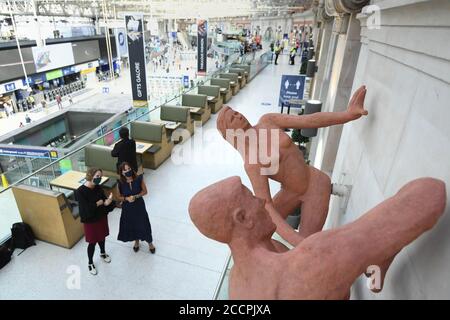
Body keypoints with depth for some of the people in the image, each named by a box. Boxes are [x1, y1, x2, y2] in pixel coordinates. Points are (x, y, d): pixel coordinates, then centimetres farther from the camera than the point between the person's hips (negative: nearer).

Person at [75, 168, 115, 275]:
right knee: (92, 242, 10)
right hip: (90, 221, -5)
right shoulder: (80, 191, -24)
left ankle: (102, 253, 53)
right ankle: (90, 263, 34)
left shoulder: (98, 188, -7)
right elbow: (86, 209, -29)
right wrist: (99, 203, -20)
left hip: (102, 217, 5)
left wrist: (108, 201, -29)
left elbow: (104, 199, -6)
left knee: (102, 237, 25)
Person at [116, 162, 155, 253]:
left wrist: (135, 196, -21)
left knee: (144, 224, 8)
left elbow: (145, 191, -7)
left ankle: (150, 243, 32)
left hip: (139, 205, -1)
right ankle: (136, 241, 46)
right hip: (127, 207, 1)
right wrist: (127, 198, -21)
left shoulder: (139, 179, -18)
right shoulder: (120, 183, -15)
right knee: (132, 225, 17)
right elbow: (120, 197, -1)